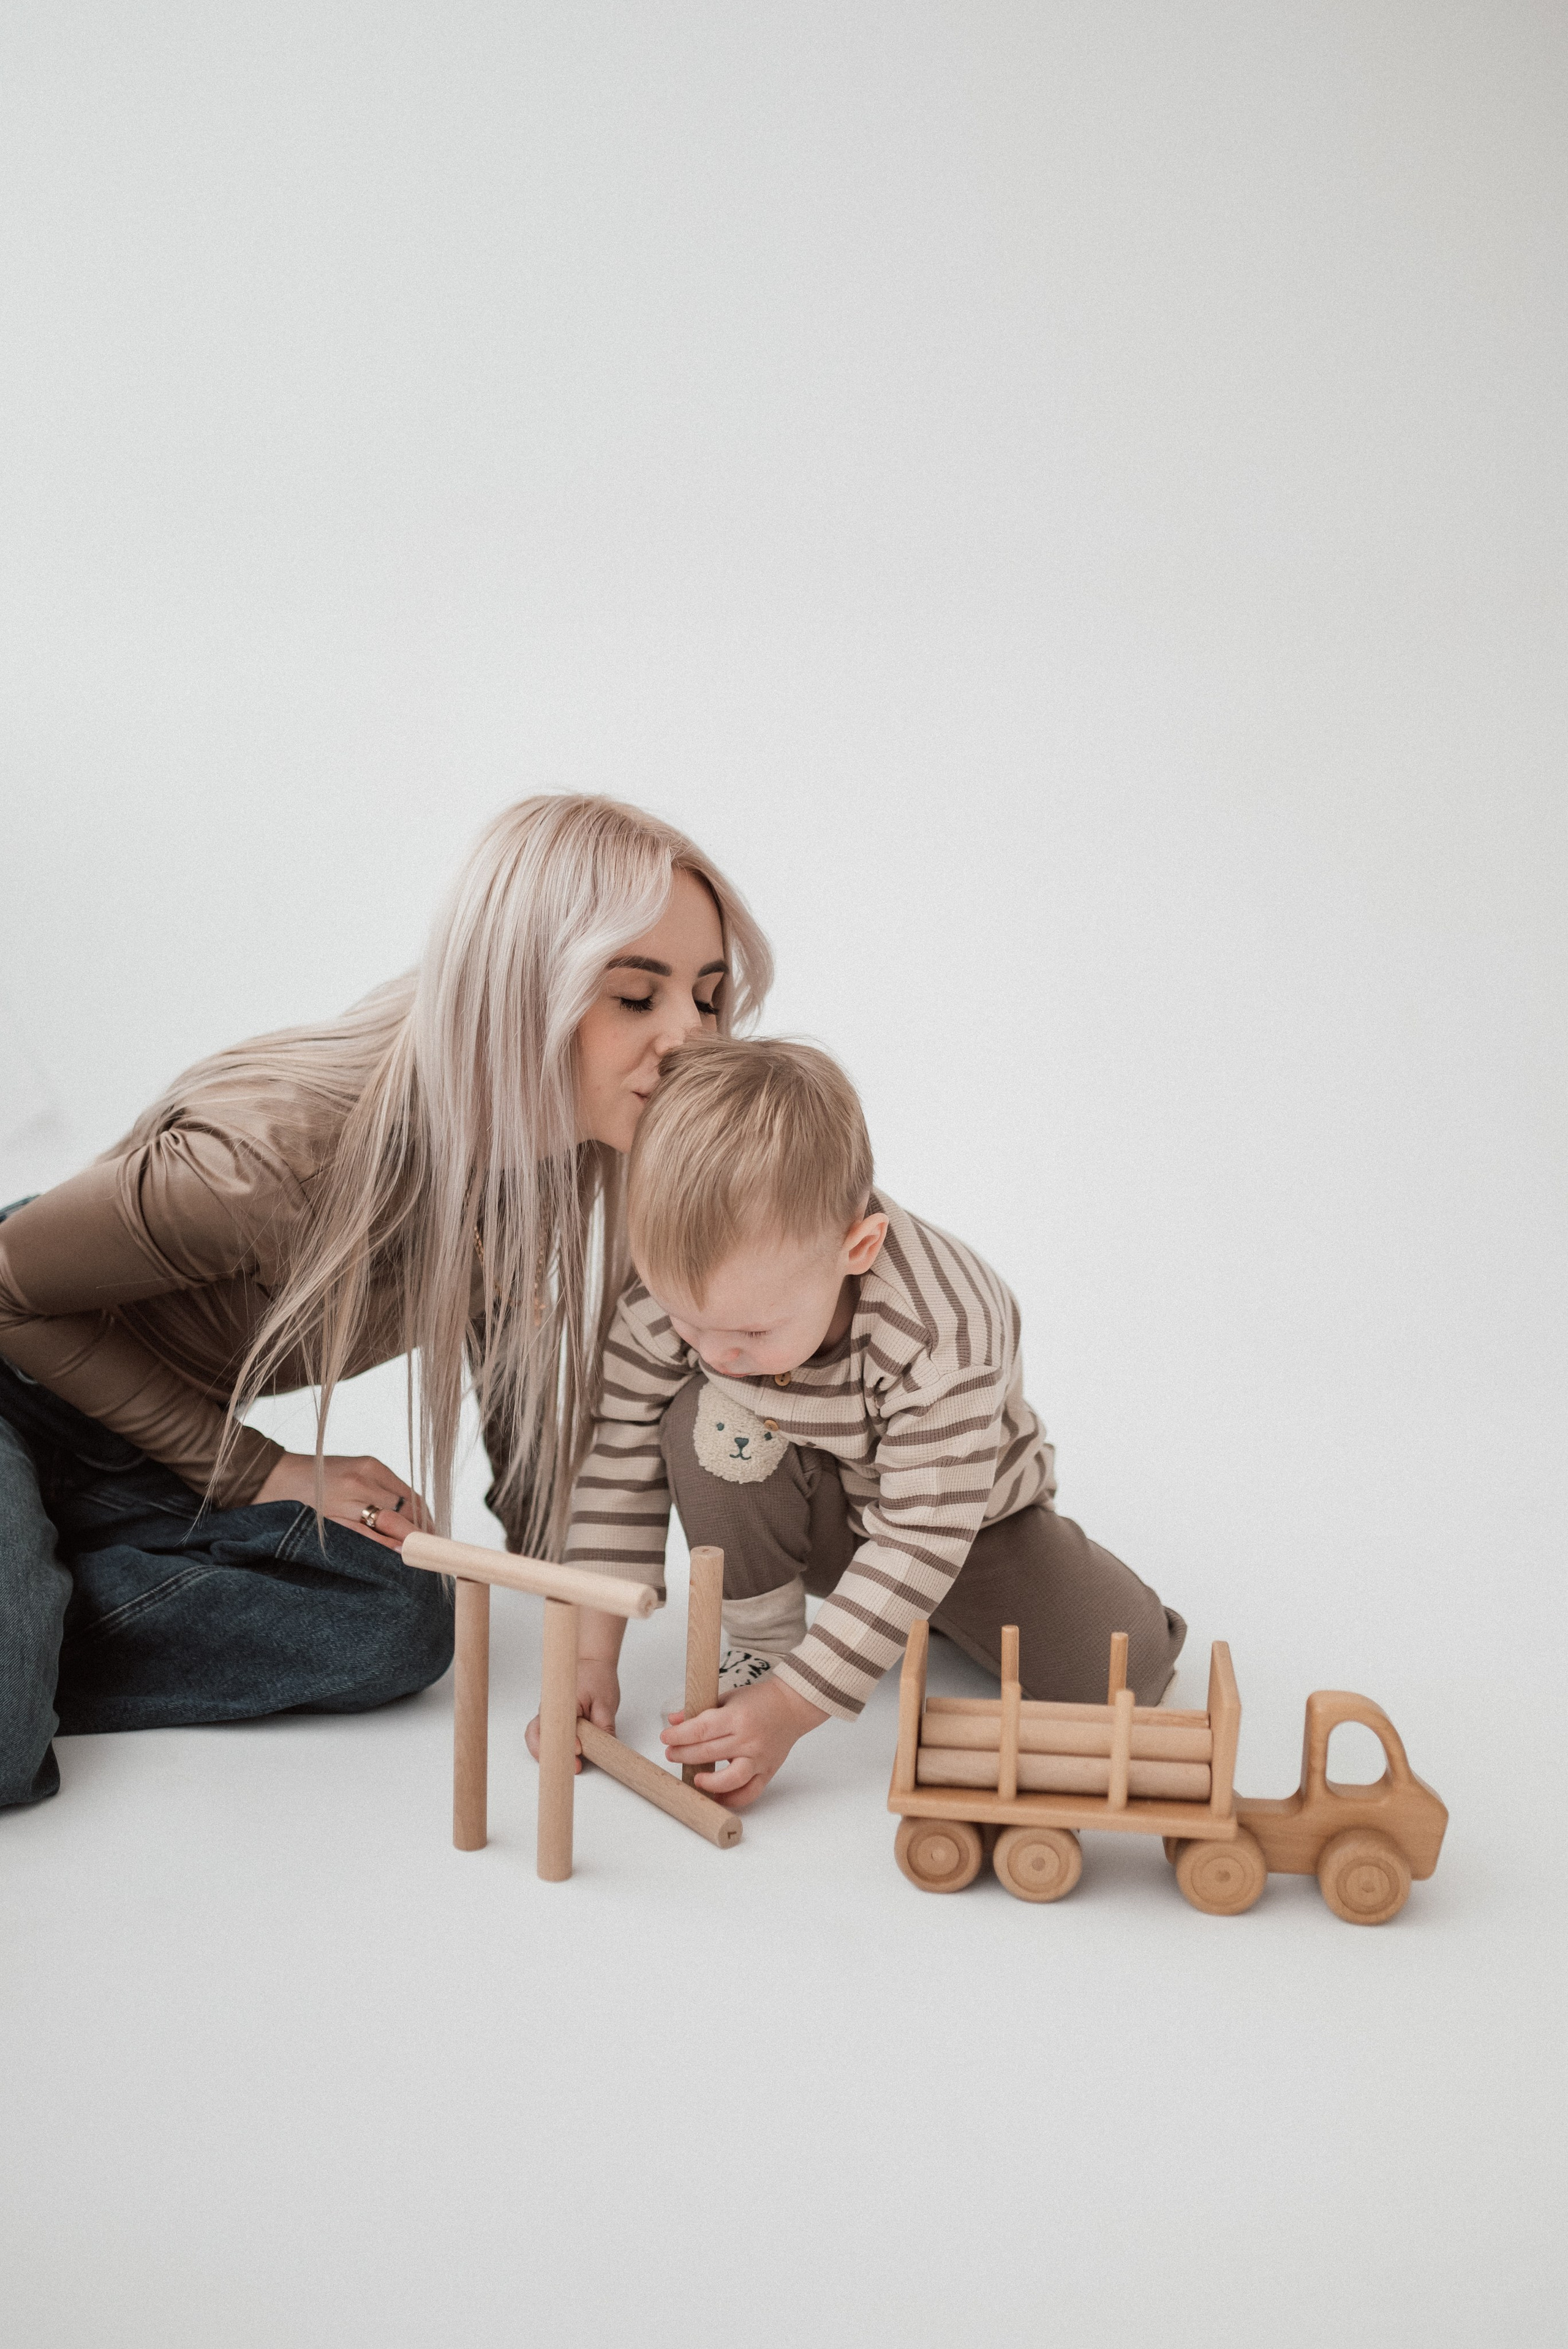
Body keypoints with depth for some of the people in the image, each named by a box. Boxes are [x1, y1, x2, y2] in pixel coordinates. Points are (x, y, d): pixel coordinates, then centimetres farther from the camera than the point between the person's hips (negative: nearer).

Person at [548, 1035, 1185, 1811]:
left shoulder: (941, 1340, -39)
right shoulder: (673, 1292, -27)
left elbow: (920, 1540, -35)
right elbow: (620, 1458, -15)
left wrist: (792, 1706, -36)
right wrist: (591, 1654, -17)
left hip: (955, 1511, -2)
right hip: (809, 1514, 2)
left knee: (1118, 1672, -18)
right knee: (708, 1426, -30)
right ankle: (760, 1647, -9)